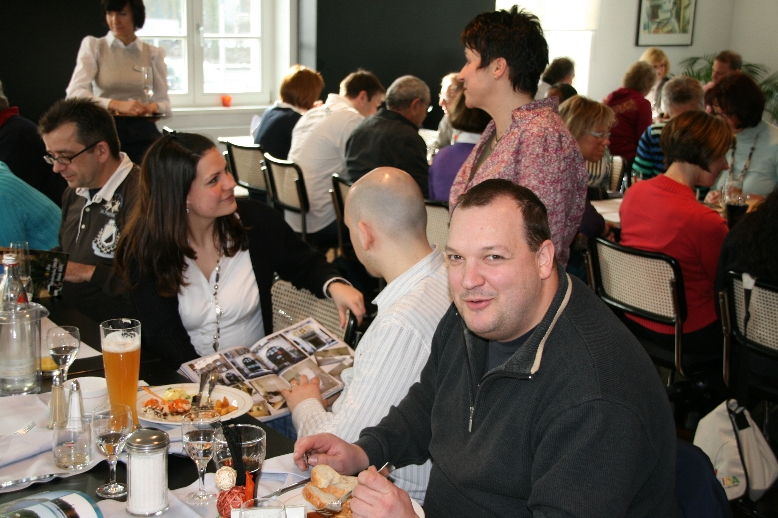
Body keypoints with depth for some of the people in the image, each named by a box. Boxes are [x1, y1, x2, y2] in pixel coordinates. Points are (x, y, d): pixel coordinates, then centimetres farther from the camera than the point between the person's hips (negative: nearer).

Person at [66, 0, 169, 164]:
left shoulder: (153, 53, 11)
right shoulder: (93, 46, 6)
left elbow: (163, 100, 12)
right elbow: (74, 93, -7)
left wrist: (153, 107, -13)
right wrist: (116, 105, -23)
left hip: (143, 132, 1)